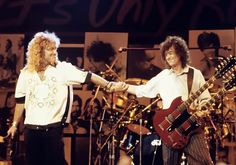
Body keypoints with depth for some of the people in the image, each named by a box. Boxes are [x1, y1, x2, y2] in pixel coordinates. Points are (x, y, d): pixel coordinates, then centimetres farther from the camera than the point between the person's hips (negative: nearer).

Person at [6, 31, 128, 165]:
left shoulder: (63, 68, -4)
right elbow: (21, 101, 12)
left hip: (53, 128, -3)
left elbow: (88, 76, -13)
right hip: (31, 128, 3)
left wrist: (109, 85, -23)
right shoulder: (26, 73, 4)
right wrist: (15, 124, 14)